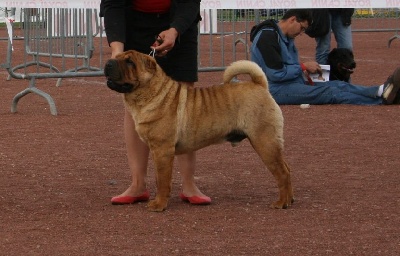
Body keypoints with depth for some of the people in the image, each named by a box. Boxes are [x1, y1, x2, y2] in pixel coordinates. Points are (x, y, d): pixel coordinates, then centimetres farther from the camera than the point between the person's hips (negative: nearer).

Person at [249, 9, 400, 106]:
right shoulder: (268, 37, -16)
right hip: (276, 90, -10)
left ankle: (382, 91, -29)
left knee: (339, 85, -10)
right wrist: (304, 67, -12)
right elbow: (276, 74, -23)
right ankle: (381, 99, -33)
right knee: (330, 92, -23)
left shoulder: (285, 37, 17)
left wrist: (305, 70, 1)